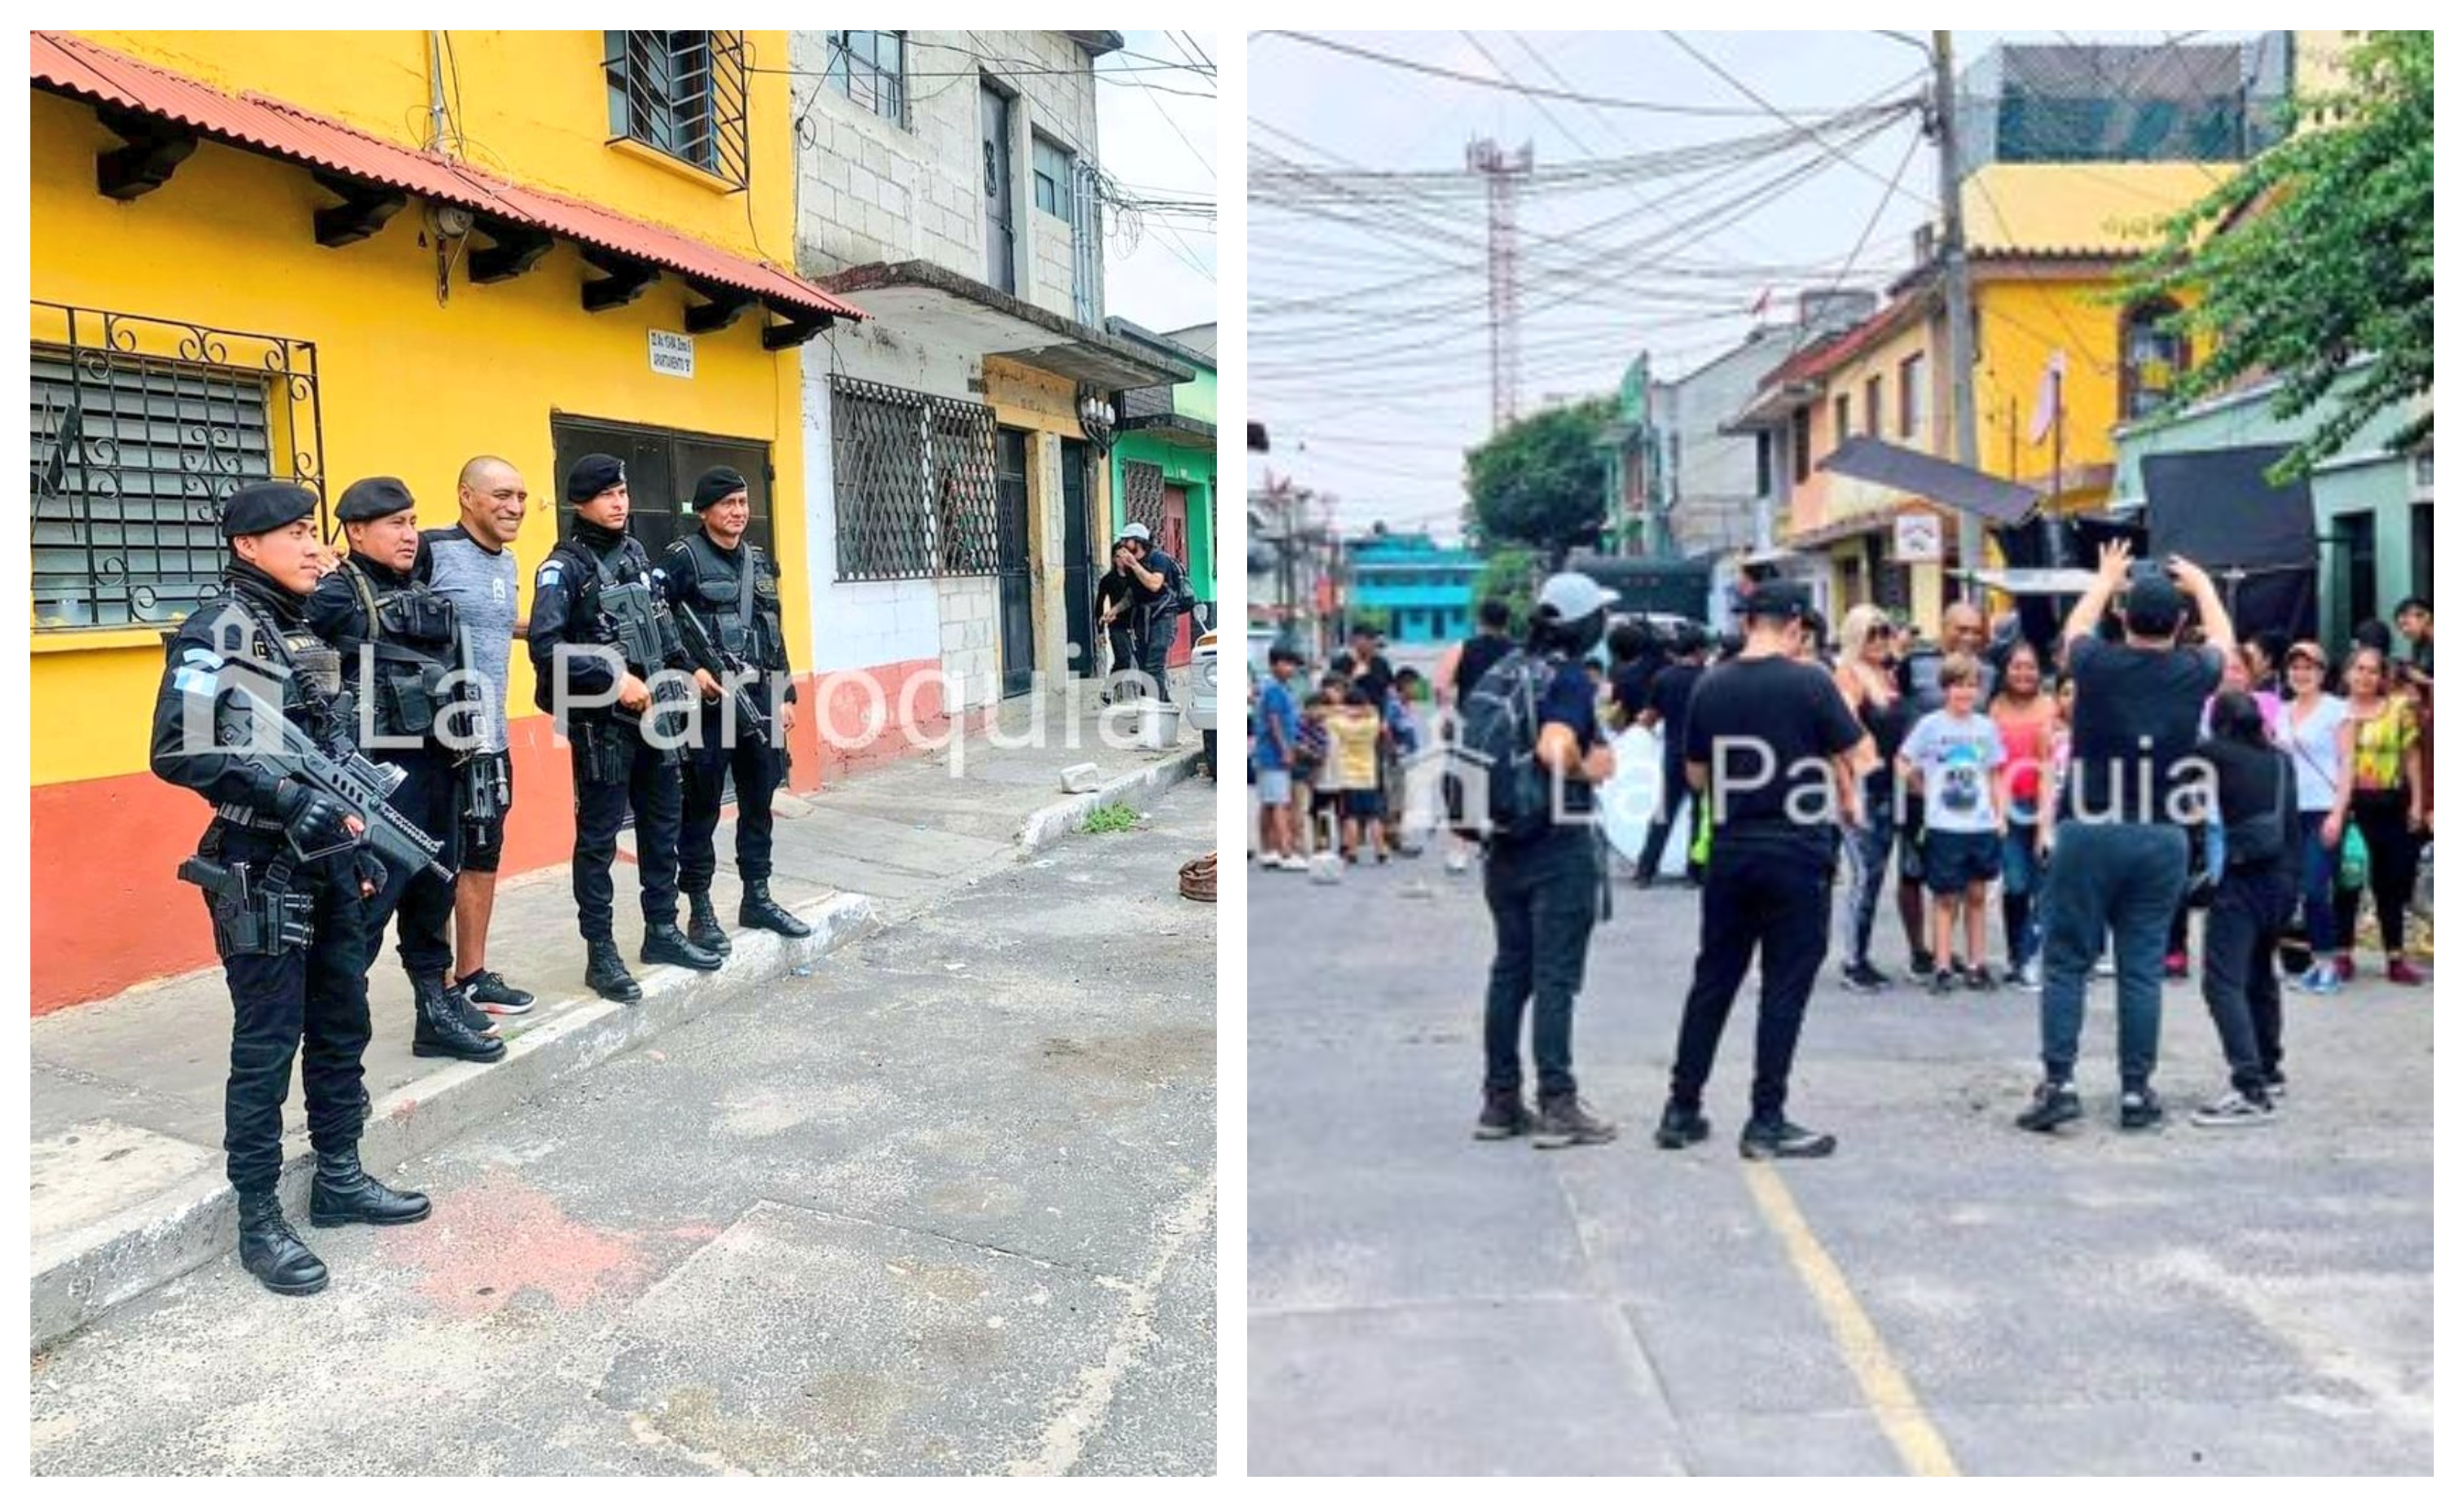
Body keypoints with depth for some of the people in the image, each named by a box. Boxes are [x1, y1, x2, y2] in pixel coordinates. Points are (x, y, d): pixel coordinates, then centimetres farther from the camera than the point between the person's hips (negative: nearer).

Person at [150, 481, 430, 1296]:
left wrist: (357, 839, 16)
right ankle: (259, 1219, 11)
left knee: (342, 1024, 15)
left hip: (324, 862, 8)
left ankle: (339, 1178, 29)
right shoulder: (217, 630, -13)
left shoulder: (302, 628, 12)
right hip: (260, 869, -8)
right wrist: (291, 799, -24)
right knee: (267, 1044, -1)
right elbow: (178, 752, -21)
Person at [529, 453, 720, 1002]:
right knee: (599, 838, 1)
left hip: (653, 712, 7)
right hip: (601, 722, -7)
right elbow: (545, 646, -20)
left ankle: (662, 931, 28)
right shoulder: (565, 566, -11)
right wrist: (614, 679, -22)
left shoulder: (636, 554, 11)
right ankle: (601, 954, 8)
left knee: (663, 824, 15)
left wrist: (685, 670, 9)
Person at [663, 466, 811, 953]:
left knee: (759, 802, 12)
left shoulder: (760, 561, 14)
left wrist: (786, 695, 14)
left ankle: (757, 899, 22)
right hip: (708, 700, -6)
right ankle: (700, 910, 9)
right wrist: (691, 671, -19)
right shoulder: (684, 558, -4)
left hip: (760, 697, 6)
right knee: (702, 808, 1)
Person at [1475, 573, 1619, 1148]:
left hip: (1505, 843, 7)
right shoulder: (1570, 678, -13)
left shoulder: (1502, 670, 8)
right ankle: (1557, 1106, 2)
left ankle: (1501, 1102, 19)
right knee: (1555, 977, -1)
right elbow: (1554, 749, -28)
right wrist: (1591, 769, -11)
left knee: (1509, 972, 13)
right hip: (1560, 846, -7)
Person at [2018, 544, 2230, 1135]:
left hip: (2088, 834, -2)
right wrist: (2200, 583, 42)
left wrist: (2106, 578, 38)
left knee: (2067, 961, 3)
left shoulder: (2097, 664, -5)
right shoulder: (2193, 673, -1)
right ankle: (2137, 1091, 12)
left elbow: (2074, 628, 20)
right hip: (2162, 840, 2)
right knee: (2142, 967, 7)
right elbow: (2223, 638, 25)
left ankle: (2058, 1084, -1)